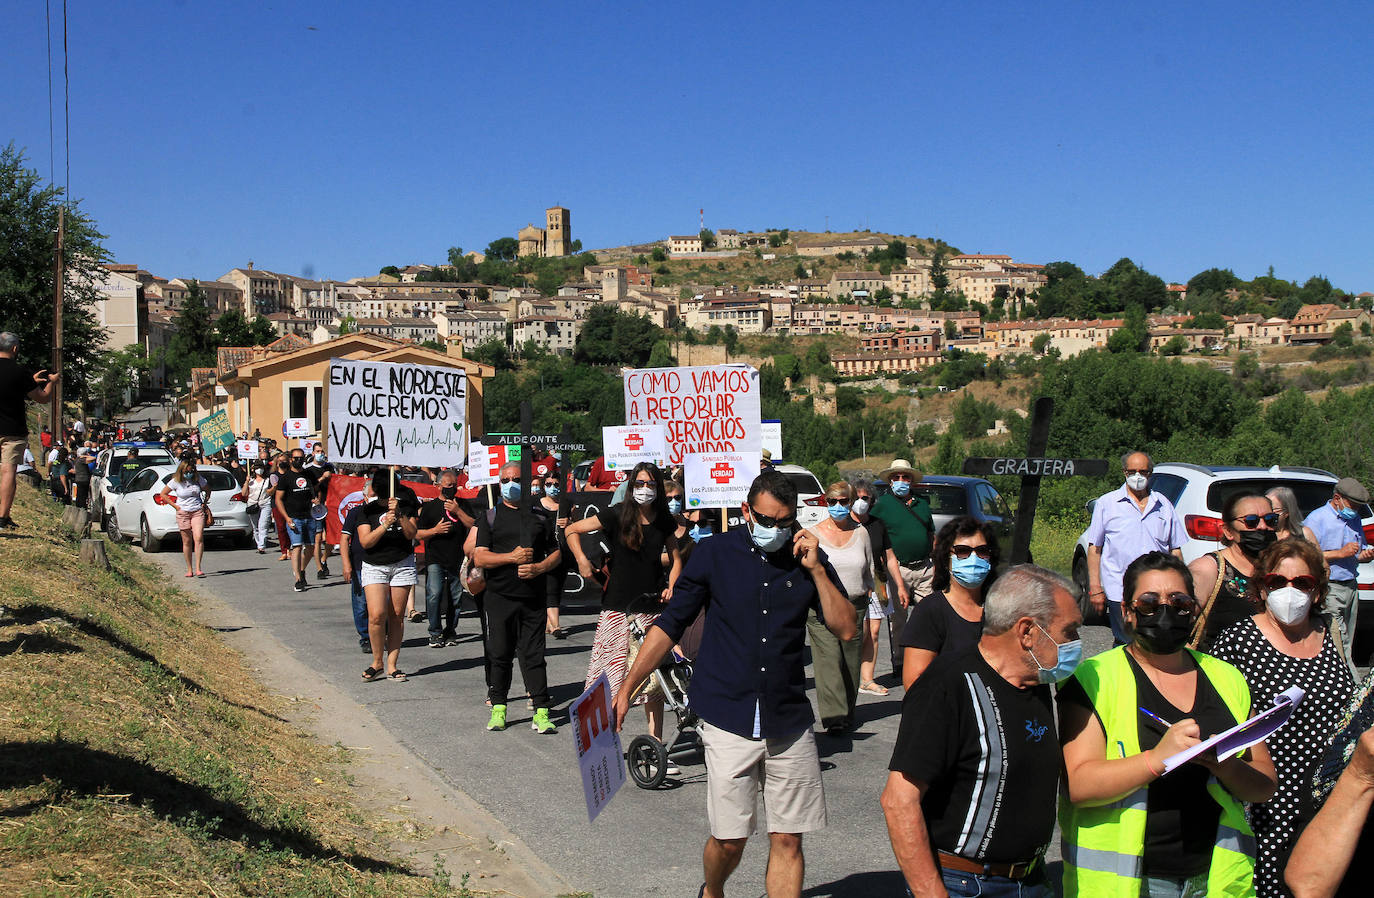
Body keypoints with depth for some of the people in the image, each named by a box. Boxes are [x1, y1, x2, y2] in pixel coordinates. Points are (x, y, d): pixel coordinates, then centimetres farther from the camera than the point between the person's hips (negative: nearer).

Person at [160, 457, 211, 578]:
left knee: (198, 538, -15)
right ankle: (189, 569, 12)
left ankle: (198, 568, -16)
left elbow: (207, 489, 20)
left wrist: (204, 502, 9)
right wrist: (175, 506, -1)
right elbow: (163, 494, 5)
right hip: (183, 513, -1)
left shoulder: (198, 479, 2)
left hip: (197, 511, 1)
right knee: (187, 541, 3)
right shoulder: (176, 481, -4)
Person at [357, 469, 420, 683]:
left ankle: (392, 664, 9)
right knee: (376, 615, -13)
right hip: (374, 567, -1)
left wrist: (399, 515, -21)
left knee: (396, 616, 1)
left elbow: (411, 534, -7)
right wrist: (385, 525, -21)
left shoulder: (406, 506, 3)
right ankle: (377, 661, 5)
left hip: (403, 565, 1)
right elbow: (365, 541, -8)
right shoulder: (367, 510, 0)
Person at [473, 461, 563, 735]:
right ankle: (498, 709, 15)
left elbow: (556, 553, 13)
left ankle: (541, 713, 0)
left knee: (534, 655, -1)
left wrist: (538, 568, -7)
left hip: (533, 598, 1)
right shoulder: (490, 517, 6)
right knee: (500, 655, 3)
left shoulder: (540, 517, 12)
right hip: (499, 597, -1)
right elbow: (479, 557, -3)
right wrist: (512, 557, -14)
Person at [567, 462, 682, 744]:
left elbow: (675, 560, 15)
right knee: (613, 668, -2)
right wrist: (582, 561, -10)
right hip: (618, 607, -3)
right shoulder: (617, 515, -5)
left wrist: (671, 588, -1)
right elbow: (572, 530, 1)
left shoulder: (664, 521, 5)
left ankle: (656, 738, 13)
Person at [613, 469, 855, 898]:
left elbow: (845, 629, 0)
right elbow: (670, 624, 5)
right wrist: (626, 688, 2)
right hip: (729, 720, -2)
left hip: (789, 720, 2)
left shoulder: (807, 558, 4)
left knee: (787, 840, 3)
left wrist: (816, 570, -9)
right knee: (729, 840, 2)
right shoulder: (715, 552, 0)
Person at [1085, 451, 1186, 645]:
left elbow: (1176, 549, 17)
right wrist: (1095, 587, -3)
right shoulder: (1106, 503, 5)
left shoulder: (1163, 504, 13)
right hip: (1120, 592, -2)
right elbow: (1094, 548, 4)